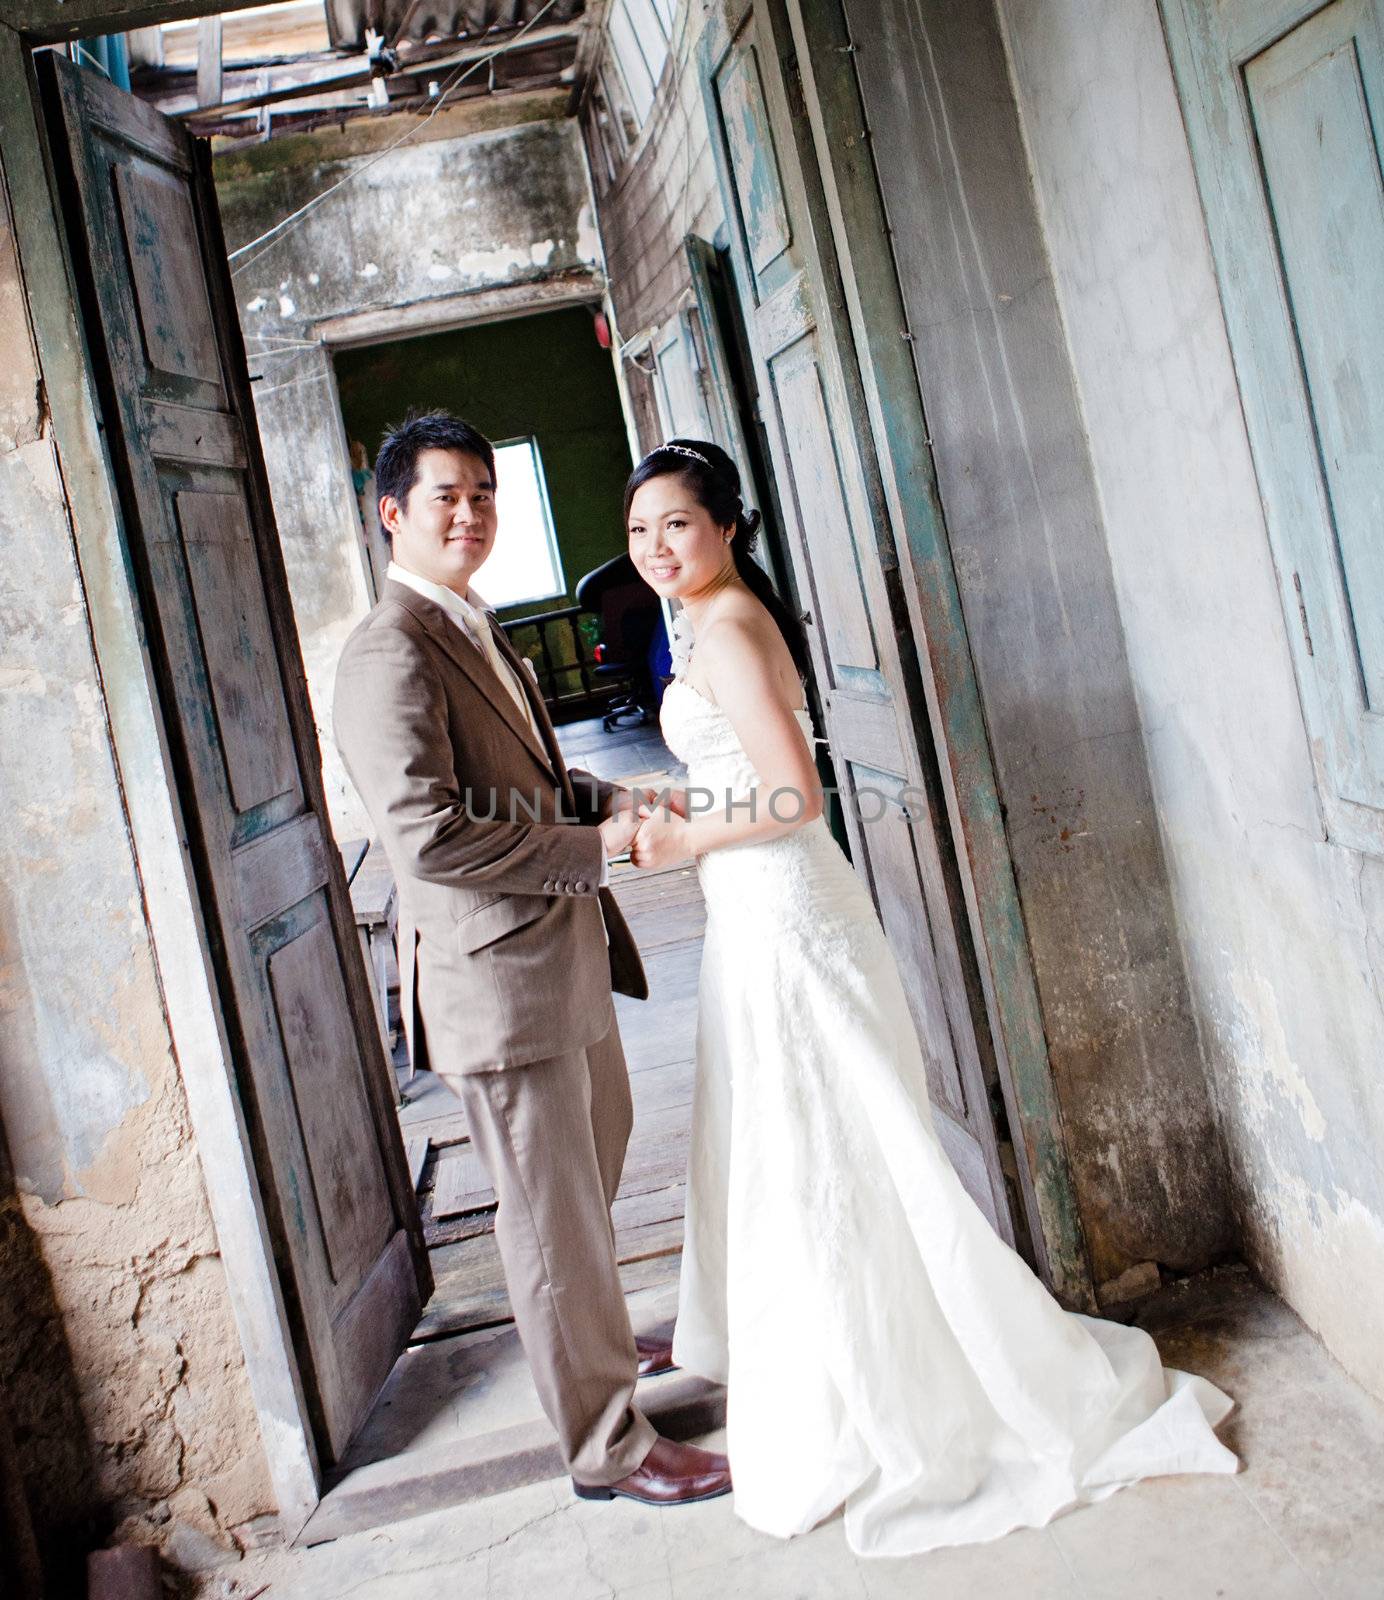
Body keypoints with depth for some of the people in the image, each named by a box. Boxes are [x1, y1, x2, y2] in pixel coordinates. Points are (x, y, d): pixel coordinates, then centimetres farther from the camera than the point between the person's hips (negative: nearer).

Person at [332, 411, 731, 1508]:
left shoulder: (474, 630, 13)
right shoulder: (392, 653, -19)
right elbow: (429, 834, -27)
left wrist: (610, 800, 6)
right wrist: (592, 849, -20)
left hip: (566, 958, 11)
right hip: (498, 977, -11)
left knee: (594, 1167, 28)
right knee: (553, 1211, 5)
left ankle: (595, 1340, 52)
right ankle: (608, 1445, 23)